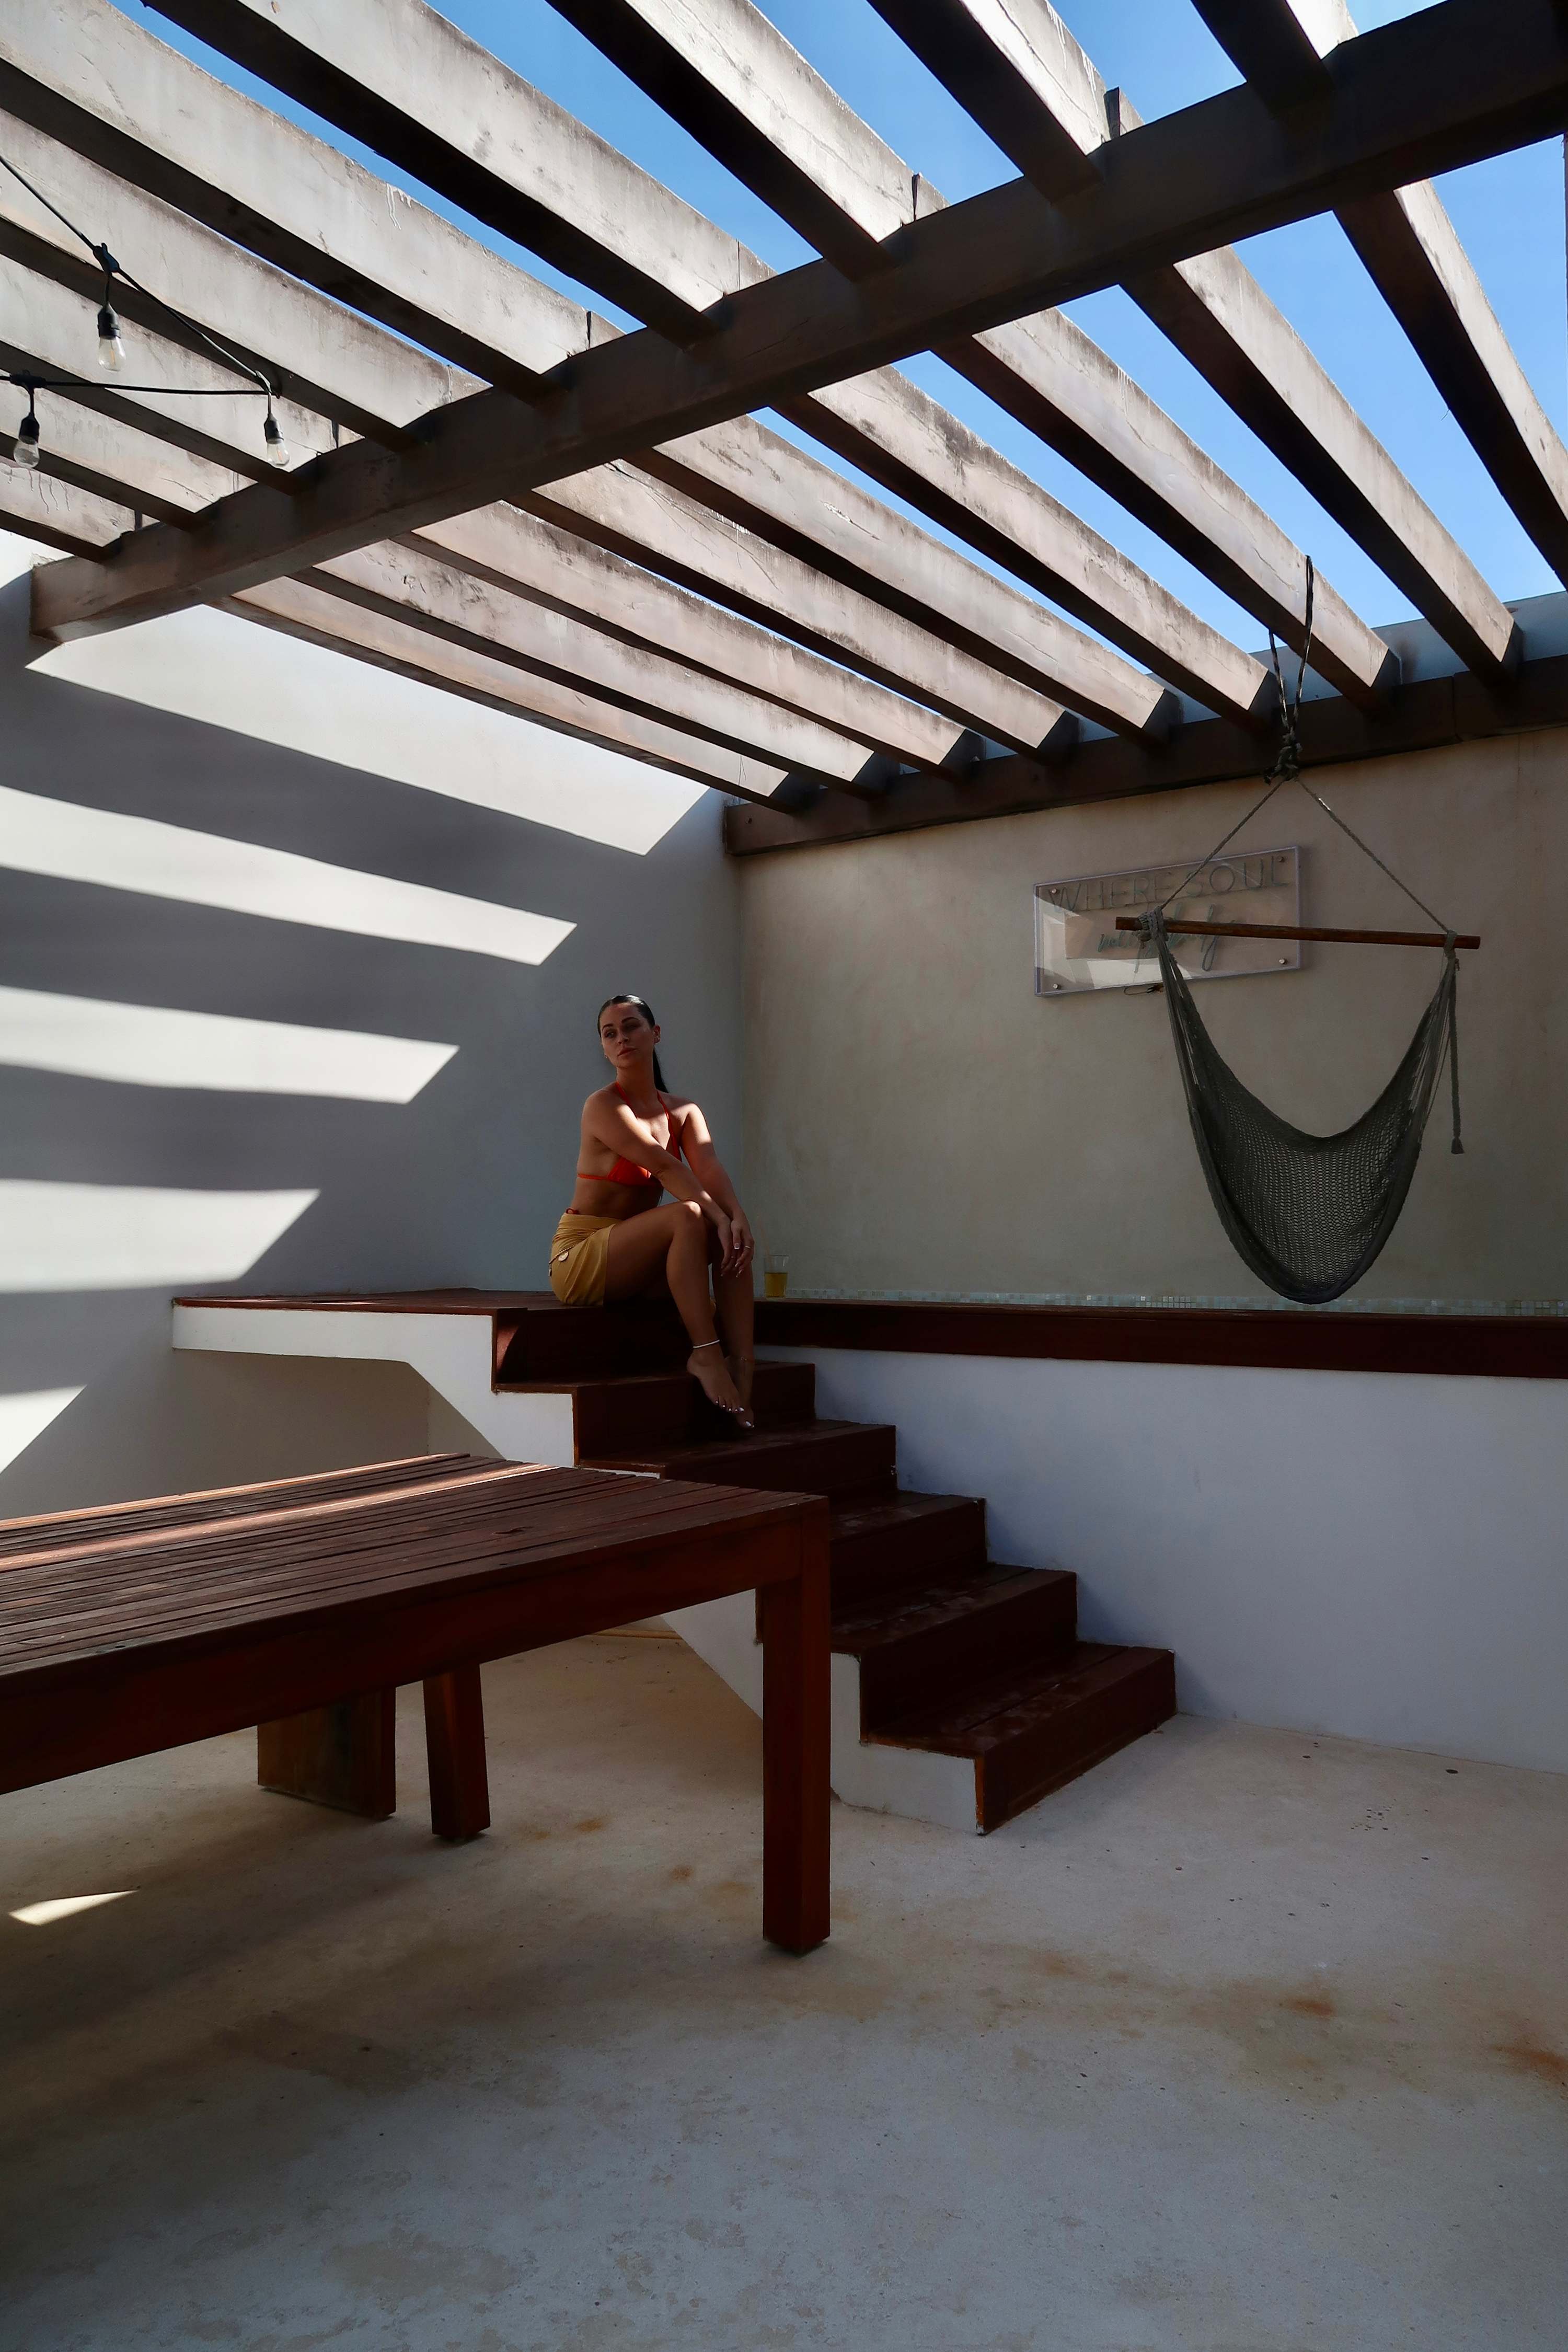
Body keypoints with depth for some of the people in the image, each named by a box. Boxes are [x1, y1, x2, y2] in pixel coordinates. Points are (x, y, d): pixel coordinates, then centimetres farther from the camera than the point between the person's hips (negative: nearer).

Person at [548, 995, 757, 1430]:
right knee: (687, 1216, -30)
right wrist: (719, 1216, -31)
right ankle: (705, 1355, -29)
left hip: (633, 1261, 7)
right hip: (580, 1257, -7)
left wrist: (739, 1218, -28)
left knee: (733, 1240, -14)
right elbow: (664, 1166, -23)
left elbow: (709, 1169, -10)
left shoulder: (683, 1111, 9)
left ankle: (741, 1364, -22)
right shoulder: (604, 1107, -11)